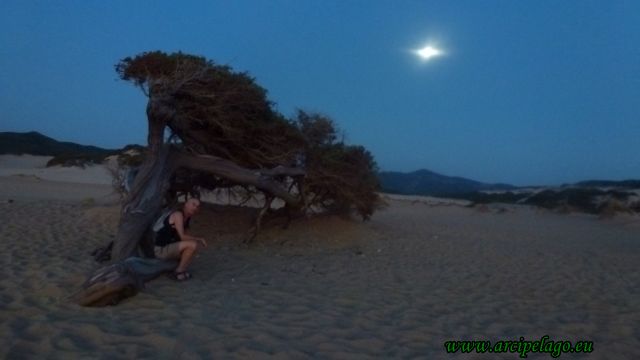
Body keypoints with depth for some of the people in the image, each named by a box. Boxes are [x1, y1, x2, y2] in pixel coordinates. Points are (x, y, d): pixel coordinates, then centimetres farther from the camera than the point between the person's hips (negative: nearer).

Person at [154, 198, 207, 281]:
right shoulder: (178, 215, -17)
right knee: (193, 245, -24)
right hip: (161, 250, -9)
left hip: (167, 248, 9)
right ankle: (179, 272, -10)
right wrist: (199, 239, -14)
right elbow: (182, 237, -24)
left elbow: (183, 237, 13)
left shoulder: (187, 218, 9)